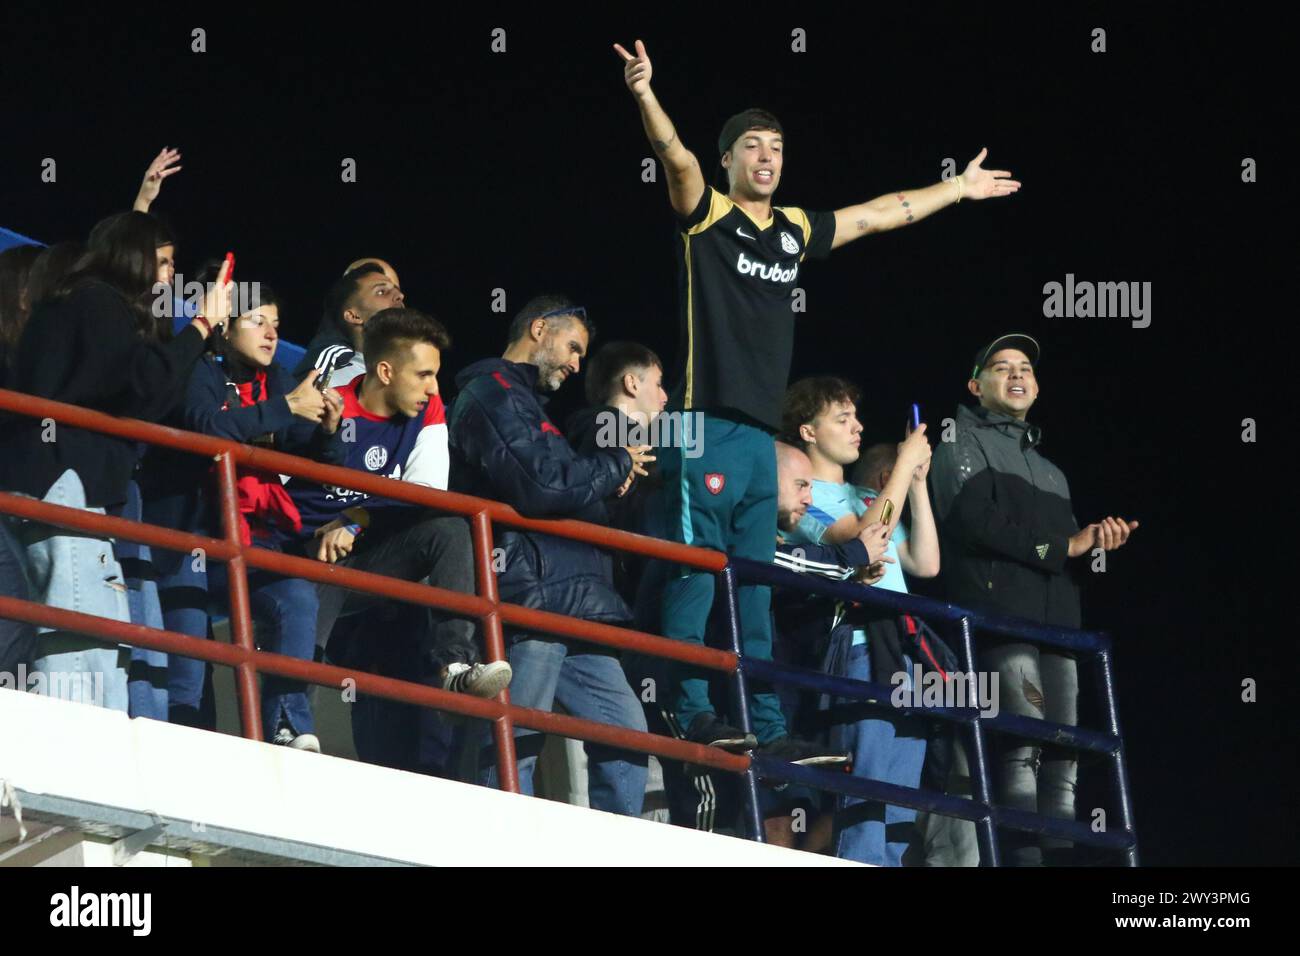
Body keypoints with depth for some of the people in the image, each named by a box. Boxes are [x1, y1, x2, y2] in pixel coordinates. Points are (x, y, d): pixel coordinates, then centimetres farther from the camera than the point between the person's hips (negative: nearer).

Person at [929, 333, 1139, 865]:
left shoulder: (1050, 471, 32)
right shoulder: (963, 442, 9)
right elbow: (978, 522, -7)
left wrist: (1097, 540, 3)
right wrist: (1062, 546, -4)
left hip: (1056, 619, 8)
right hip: (999, 614, -8)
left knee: (1063, 755, -2)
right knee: (1021, 744, -20)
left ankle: (1058, 858, -6)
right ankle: (1025, 859, -26)